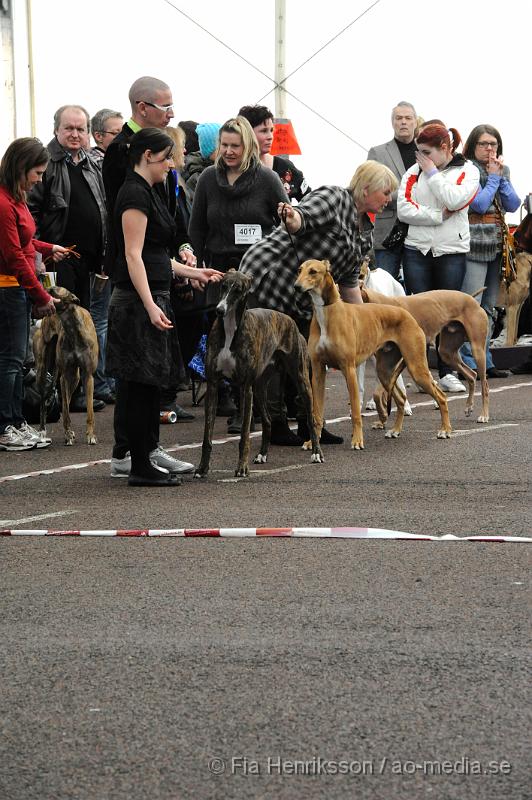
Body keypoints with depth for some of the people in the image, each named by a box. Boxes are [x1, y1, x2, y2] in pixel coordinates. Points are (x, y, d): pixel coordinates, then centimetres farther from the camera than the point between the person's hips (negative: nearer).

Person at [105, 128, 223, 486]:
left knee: (150, 382, 13)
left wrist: (193, 272, 24)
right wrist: (151, 306, -25)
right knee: (141, 382, -6)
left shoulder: (146, 192, 17)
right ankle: (141, 467, -2)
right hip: (139, 300, -10)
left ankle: (149, 454, 19)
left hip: (152, 298, 10)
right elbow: (133, 256, -19)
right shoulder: (136, 194, -13)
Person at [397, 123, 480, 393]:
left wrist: (432, 172, -10)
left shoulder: (467, 171, 1)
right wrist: (439, 216, -12)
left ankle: (447, 373, 11)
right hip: (417, 250, 1)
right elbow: (404, 209, -4)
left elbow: (454, 200, -18)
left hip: (452, 251, -1)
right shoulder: (414, 172, 7)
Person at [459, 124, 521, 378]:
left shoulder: (500, 170, 16)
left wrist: (501, 177, -2)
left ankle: (484, 361, 14)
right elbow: (480, 203, -15)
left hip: (496, 246, 8)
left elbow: (513, 205, 7)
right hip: (474, 247, -8)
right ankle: (467, 363, -11)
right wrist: (493, 178, -6)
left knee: (488, 308, 10)